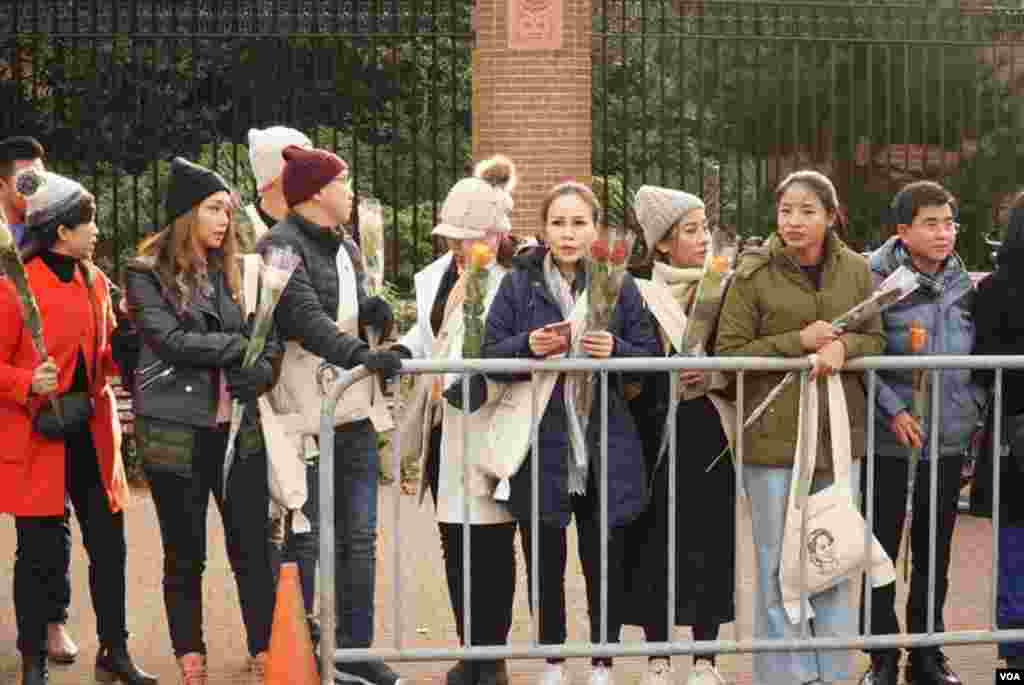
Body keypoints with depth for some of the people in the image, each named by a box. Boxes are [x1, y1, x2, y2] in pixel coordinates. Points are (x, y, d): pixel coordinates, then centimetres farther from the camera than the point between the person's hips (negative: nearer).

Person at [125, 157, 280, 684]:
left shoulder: (232, 272, 12)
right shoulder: (147, 274, -2)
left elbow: (270, 335, 7)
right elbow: (173, 340, -15)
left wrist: (264, 368, -15)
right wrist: (243, 345, -10)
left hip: (239, 429, 3)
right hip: (176, 434, -3)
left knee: (253, 549, 1)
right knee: (184, 556, 7)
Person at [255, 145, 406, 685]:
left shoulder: (345, 247, 17)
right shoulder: (281, 247, -10)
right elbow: (306, 318, -23)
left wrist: (372, 310, 1)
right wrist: (361, 354, -36)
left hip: (354, 409, 8)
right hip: (306, 413, -8)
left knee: (359, 536, 9)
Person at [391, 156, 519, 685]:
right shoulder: (434, 277, 10)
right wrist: (398, 352, 2)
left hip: (487, 428, -7)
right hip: (442, 427, 7)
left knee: (491, 546, 1)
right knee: (453, 543, 13)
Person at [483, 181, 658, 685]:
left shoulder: (620, 285, 4)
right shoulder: (519, 284, 2)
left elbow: (650, 355, 2)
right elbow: (491, 352, 0)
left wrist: (615, 349, -18)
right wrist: (528, 345, -18)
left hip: (605, 448, 0)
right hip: (540, 445, 0)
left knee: (605, 562, 6)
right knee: (545, 561, 9)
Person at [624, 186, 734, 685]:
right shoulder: (639, 297, 1)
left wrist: (714, 372, -13)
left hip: (709, 437, 2)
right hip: (657, 438, -2)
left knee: (709, 542, 2)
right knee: (655, 544, 1)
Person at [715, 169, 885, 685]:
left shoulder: (856, 270, 3)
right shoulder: (753, 275, -8)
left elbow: (875, 338, 10)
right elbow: (728, 351, -8)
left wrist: (842, 346, -13)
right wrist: (798, 341, -18)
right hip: (773, 438, -3)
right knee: (779, 566, 4)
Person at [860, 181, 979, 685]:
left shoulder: (962, 282, 5)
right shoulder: (877, 280, -11)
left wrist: (974, 404, 5)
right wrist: (892, 410, -18)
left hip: (948, 442, 5)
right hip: (890, 443, -5)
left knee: (935, 556, 14)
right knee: (881, 553, 5)